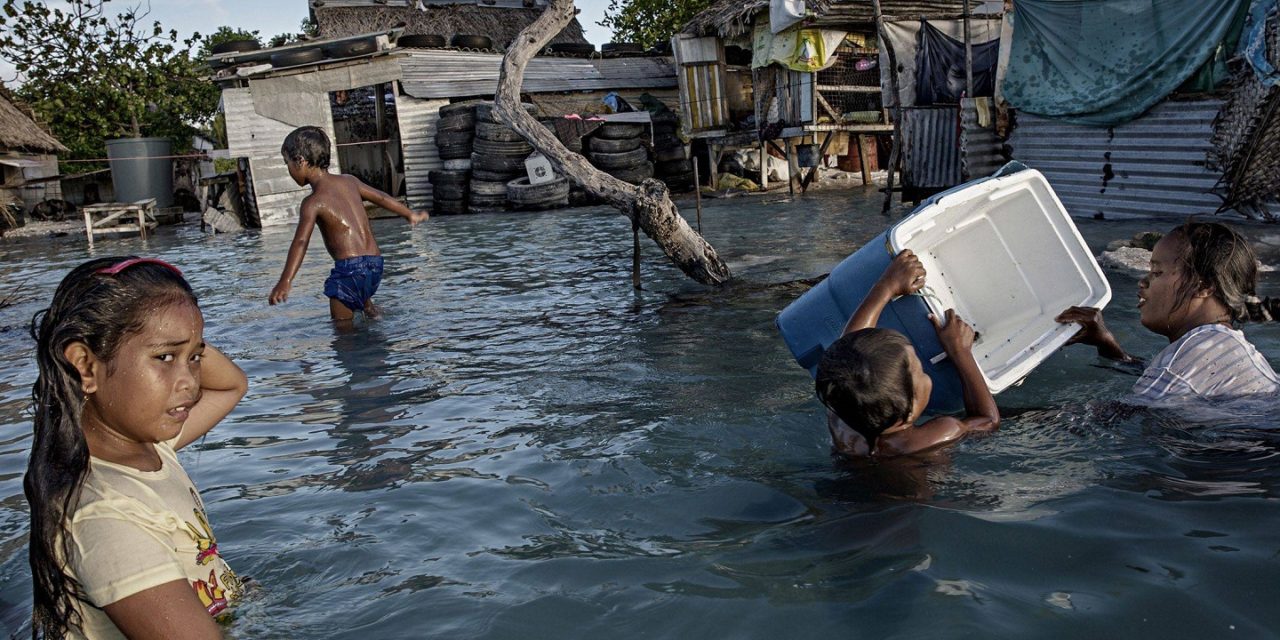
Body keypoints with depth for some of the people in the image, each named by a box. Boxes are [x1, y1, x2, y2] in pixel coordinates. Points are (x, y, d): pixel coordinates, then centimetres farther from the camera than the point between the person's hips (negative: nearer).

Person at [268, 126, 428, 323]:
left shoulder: (314, 202, -8)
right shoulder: (349, 181, 11)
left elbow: (301, 242, -21)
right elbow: (382, 198, 24)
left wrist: (285, 282, -31)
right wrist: (410, 215, 42)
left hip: (350, 266, -7)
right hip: (375, 263, 8)